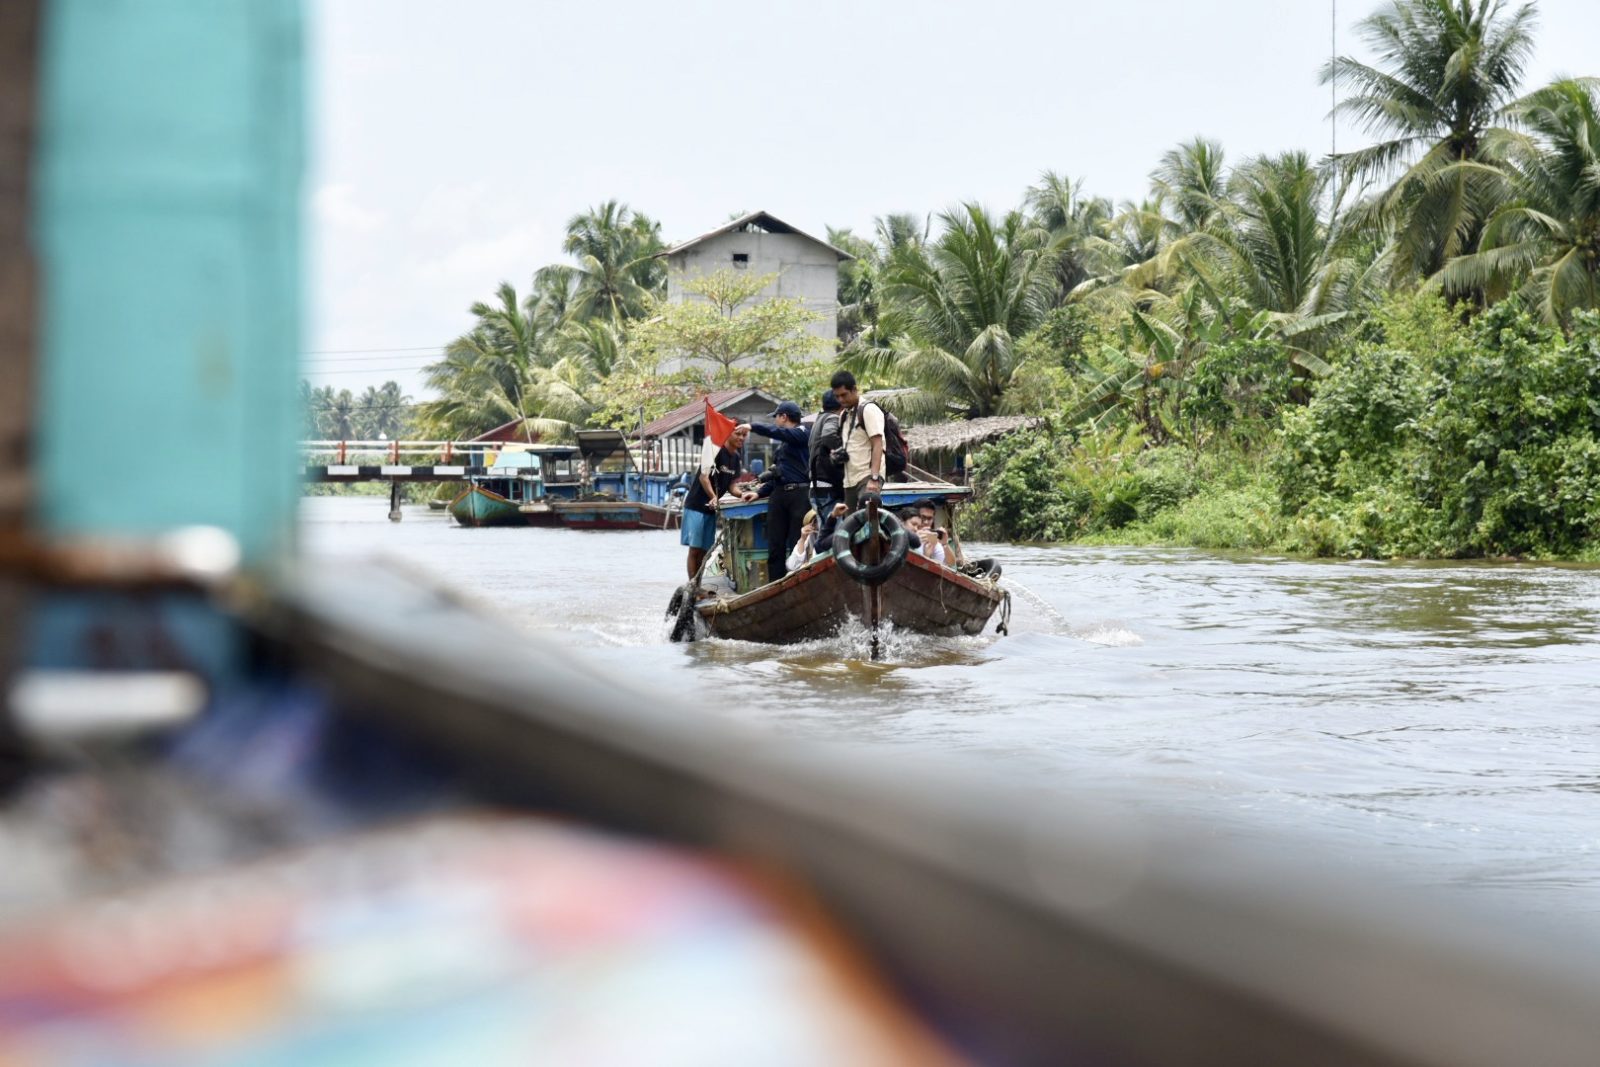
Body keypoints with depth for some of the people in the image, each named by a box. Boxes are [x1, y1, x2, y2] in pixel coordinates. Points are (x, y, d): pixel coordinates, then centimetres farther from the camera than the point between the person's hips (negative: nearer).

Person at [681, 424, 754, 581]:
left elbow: (731, 484, 10)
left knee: (704, 550, 9)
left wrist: (741, 494, -11)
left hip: (711, 508, 8)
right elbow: (703, 477, -22)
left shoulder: (736, 458, 9)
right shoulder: (716, 450, -15)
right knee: (695, 548, -9)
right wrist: (713, 497, -35)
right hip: (696, 506, -8)